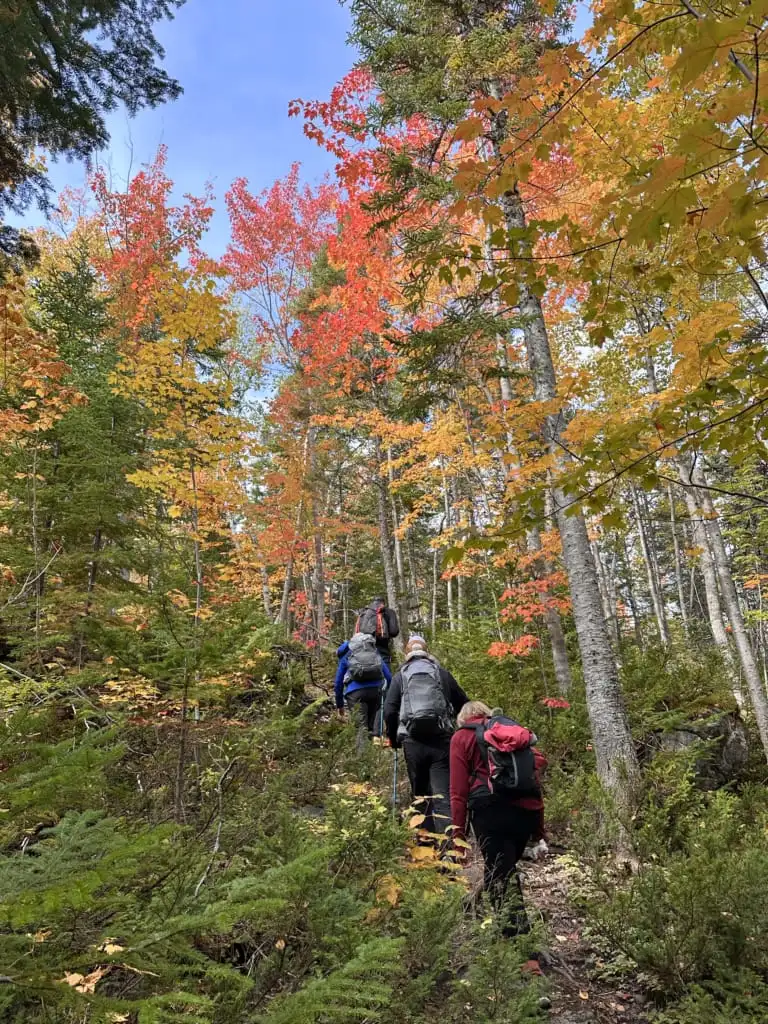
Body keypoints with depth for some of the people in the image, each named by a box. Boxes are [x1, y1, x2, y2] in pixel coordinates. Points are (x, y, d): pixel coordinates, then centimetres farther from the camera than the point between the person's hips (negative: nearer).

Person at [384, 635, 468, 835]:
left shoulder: (400, 676, 10)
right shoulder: (441, 672, 12)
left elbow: (389, 711, 2)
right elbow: (463, 705, 12)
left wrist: (394, 738, 16)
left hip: (413, 741, 1)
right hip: (441, 740, 0)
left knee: (420, 794, 17)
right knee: (443, 795, -4)